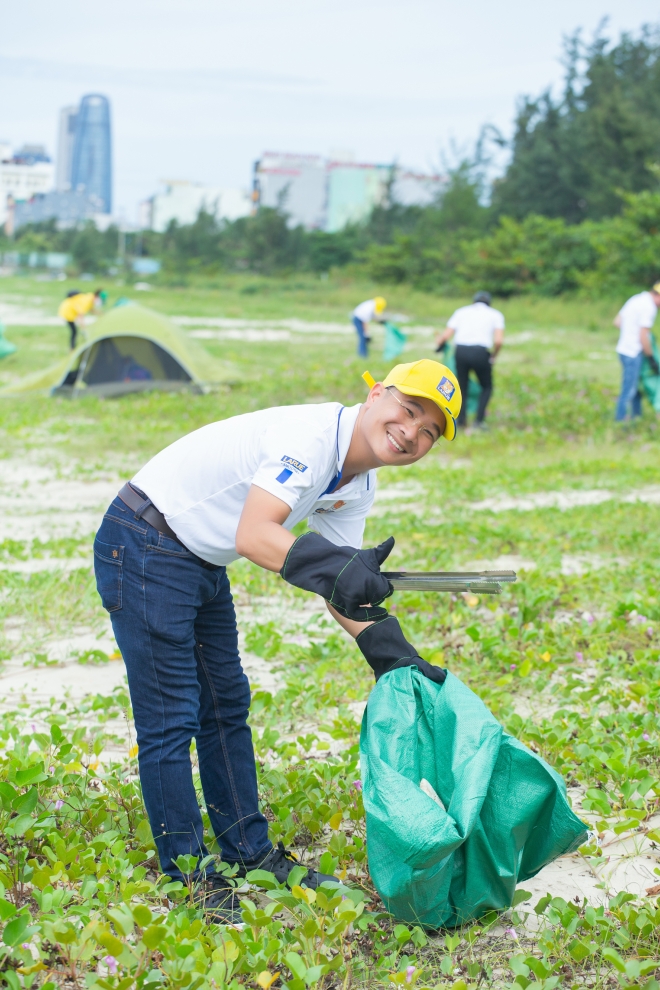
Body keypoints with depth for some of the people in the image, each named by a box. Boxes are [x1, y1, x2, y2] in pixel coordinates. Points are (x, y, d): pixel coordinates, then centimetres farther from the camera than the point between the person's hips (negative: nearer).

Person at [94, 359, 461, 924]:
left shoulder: (359, 485, 2)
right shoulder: (310, 434, -27)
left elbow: (343, 585, 5)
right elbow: (253, 536, -37)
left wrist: (394, 657, -6)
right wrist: (337, 569, -49)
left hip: (204, 565, 10)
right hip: (144, 550, -10)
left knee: (227, 705, 16)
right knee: (170, 718, -5)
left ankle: (248, 850, 28)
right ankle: (186, 873, 6)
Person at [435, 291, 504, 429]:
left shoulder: (461, 311, 20)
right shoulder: (495, 314, 16)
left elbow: (445, 335, 10)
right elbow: (498, 340, -1)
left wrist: (440, 342, 31)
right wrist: (493, 357, 15)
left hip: (461, 350, 2)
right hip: (480, 352, -2)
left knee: (461, 387, 19)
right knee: (487, 387, 17)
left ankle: (461, 419, 10)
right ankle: (479, 420, 3)